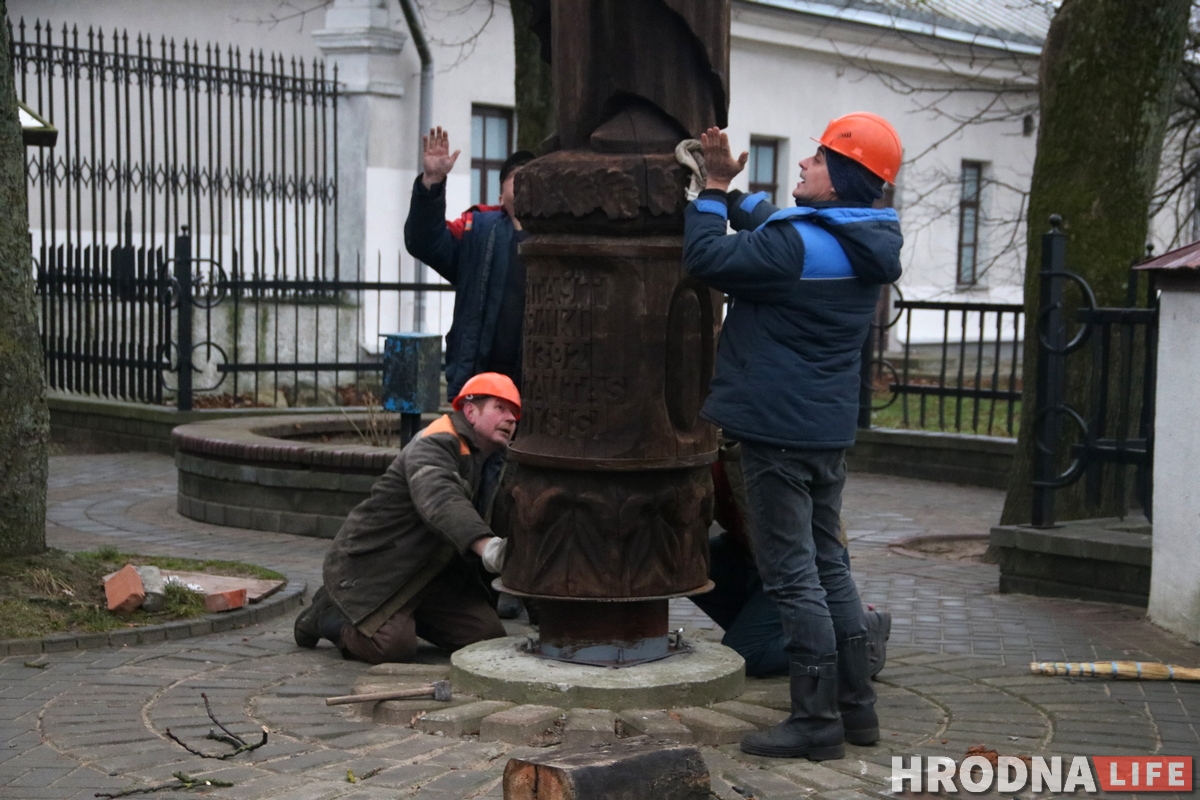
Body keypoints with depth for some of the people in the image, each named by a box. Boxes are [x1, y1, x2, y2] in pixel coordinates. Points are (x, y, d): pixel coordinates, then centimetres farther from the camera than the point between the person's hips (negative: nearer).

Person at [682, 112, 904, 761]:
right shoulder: (863, 246, 9)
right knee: (827, 566, 17)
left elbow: (708, 259, -15)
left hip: (779, 432, -9)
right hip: (828, 430, 9)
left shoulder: (801, 245, -20)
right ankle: (856, 707, 24)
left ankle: (816, 721, 3)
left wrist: (714, 187, -3)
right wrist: (731, 186, 15)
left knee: (792, 576, -3)